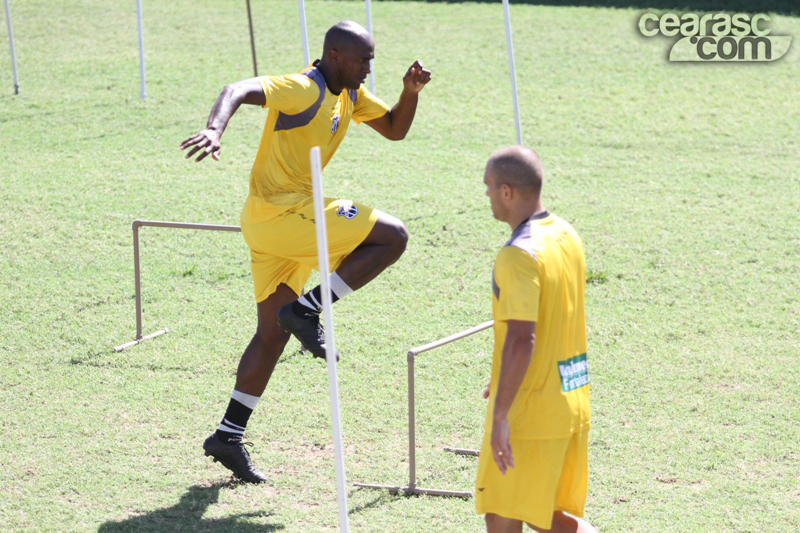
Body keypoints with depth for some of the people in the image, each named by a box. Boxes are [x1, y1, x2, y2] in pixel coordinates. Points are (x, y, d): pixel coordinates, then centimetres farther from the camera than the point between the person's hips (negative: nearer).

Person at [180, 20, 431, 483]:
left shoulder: (351, 94, 12)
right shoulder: (303, 90, -17)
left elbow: (394, 129, 23)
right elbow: (239, 90, -31)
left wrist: (411, 91, 4)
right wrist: (215, 129, -51)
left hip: (284, 219, 10)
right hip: (280, 214, -10)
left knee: (273, 334, 12)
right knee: (392, 236, -12)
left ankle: (229, 437, 16)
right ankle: (308, 310, -9)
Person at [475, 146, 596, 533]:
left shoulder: (519, 256, -20)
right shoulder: (567, 236, 8)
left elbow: (521, 340, -26)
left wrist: (500, 415, -23)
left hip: (528, 414, -9)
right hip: (573, 405, 9)